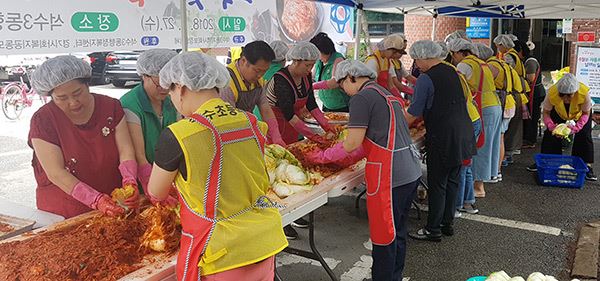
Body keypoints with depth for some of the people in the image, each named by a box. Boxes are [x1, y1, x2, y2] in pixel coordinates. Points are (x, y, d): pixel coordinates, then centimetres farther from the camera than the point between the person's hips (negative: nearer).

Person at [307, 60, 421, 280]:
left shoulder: (361, 98, -10)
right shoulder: (387, 94, 19)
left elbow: (353, 143, -14)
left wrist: (322, 157, -1)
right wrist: (348, 156, 16)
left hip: (390, 177, -10)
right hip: (411, 172, 10)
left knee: (384, 238, 3)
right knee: (397, 234, 20)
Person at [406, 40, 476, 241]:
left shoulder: (426, 78, -14)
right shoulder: (451, 71, 10)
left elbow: (413, 114, -13)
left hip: (442, 139, -8)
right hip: (462, 135, 8)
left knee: (437, 185, 1)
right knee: (452, 181, 16)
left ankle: (433, 230, 10)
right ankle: (447, 223, 28)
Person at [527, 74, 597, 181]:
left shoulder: (584, 93, -39)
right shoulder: (552, 93, -37)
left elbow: (586, 114, -24)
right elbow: (546, 112, -23)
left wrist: (576, 127, -39)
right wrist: (551, 126, -42)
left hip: (579, 114, -1)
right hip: (559, 114, 1)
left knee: (584, 137, -9)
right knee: (550, 134, -6)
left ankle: (587, 167, 1)